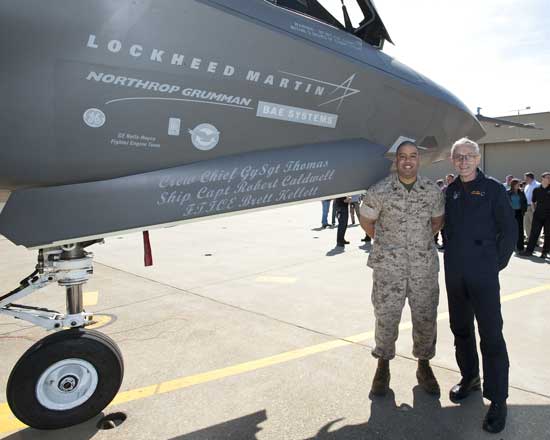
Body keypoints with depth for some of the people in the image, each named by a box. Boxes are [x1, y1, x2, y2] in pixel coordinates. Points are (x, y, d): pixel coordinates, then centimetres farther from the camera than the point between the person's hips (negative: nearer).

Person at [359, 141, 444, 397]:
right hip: (388, 265, -2)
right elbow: (366, 221, 7)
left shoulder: (433, 191, 0)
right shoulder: (379, 191, -7)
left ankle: (424, 366, 31)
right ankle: (383, 368, 22)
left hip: (424, 265, 2)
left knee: (426, 318, 9)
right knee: (386, 317, 2)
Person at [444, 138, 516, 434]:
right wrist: (453, 256, 8)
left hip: (483, 273, -5)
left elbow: (508, 231, -3)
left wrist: (496, 264, -5)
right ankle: (469, 378, 33)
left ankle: (497, 400, 7)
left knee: (491, 334, -3)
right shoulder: (450, 192, 9)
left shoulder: (493, 189, -3)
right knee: (460, 328, 15)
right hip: (454, 273, 5)